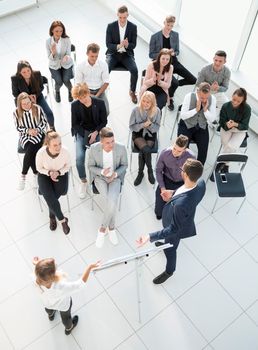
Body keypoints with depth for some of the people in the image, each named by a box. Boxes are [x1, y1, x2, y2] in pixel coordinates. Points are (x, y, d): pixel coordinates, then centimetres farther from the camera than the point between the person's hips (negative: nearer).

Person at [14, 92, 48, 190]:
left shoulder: (37, 109, -10)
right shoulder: (16, 112, -8)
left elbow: (44, 122, -1)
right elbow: (18, 127, 1)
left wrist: (37, 130, -17)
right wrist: (28, 130, -17)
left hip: (38, 134, -1)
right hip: (25, 136, 1)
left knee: (29, 152, -26)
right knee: (31, 153, -27)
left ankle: (23, 176, -10)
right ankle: (36, 174, -8)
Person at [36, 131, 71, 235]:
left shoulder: (65, 151, -25)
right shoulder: (41, 153, -27)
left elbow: (68, 165, -6)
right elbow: (39, 168, -8)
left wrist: (58, 172, -22)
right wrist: (49, 173, -25)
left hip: (61, 173, 1)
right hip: (45, 174, -1)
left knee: (62, 190, -23)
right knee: (50, 198, -22)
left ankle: (52, 216, 5)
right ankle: (62, 220, 0)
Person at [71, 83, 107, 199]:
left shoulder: (100, 103, -10)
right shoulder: (75, 105, -9)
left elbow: (104, 121, 0)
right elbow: (75, 124, -1)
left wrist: (95, 132, -16)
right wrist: (86, 136, -14)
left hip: (96, 132, 0)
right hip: (81, 133, 0)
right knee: (79, 158, -22)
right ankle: (83, 181, 3)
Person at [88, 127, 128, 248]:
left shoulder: (121, 148, -20)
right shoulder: (94, 148, -20)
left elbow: (124, 165, -2)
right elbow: (91, 166, -5)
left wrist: (115, 174, -21)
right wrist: (102, 172, -24)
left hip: (115, 178, 0)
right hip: (100, 177, 0)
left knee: (112, 202, -26)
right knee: (109, 201, -26)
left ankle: (103, 229, -1)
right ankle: (111, 227, 2)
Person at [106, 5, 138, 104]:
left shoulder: (133, 27, -4)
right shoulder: (111, 26, -6)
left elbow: (133, 45, -3)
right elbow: (108, 44, -8)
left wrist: (127, 45, -27)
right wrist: (118, 46, -28)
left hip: (126, 54, 0)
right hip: (113, 53, 0)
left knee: (134, 70, -25)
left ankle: (132, 91, -1)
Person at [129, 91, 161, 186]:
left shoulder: (157, 111, -9)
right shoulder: (136, 110, -12)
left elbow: (157, 128, -3)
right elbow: (131, 127, -7)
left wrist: (150, 124, -25)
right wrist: (143, 125, -22)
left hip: (150, 135, 1)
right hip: (138, 134, -1)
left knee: (142, 152, -27)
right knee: (146, 149, -30)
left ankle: (140, 173, -2)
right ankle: (150, 171, -7)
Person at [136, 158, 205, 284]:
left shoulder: (181, 204, -50)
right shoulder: (201, 184, -28)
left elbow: (174, 229, -35)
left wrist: (151, 236, -34)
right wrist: (173, 194, -6)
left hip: (177, 227, -6)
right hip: (185, 219, 6)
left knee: (170, 250, 26)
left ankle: (169, 271, 57)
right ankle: (166, 243, 74)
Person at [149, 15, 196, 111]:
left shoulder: (175, 35, 4)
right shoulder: (155, 36, -8)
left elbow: (177, 51, 11)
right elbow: (151, 54, -5)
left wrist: (173, 53, -14)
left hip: (174, 62, 5)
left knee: (193, 80, -4)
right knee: (175, 83, -29)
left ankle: (171, 86, 18)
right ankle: (170, 99, 5)